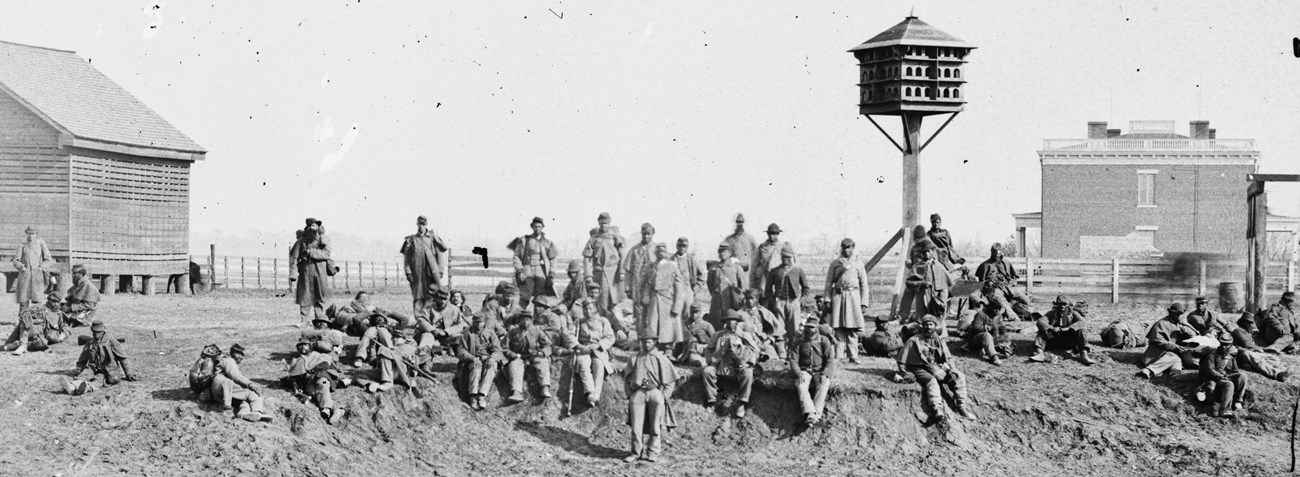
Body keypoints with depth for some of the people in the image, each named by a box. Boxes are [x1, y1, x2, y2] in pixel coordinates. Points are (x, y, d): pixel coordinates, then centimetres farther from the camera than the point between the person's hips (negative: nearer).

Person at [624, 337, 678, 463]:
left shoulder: (661, 359, 8)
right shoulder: (635, 359, 14)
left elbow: (671, 380, 8)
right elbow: (627, 378, 20)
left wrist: (664, 395, -2)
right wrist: (629, 393, 8)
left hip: (655, 392, -1)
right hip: (637, 393, 1)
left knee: (655, 426, -1)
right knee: (636, 425, -5)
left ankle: (653, 452, 7)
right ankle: (636, 453, 1)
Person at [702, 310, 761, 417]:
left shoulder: (745, 335, 11)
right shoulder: (718, 335, 16)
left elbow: (755, 351, 5)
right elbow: (708, 350, 17)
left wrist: (749, 363, -12)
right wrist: (712, 359, -3)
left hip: (738, 368, -2)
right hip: (720, 367, 2)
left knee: (748, 372, -33)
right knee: (707, 371, -26)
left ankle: (741, 404, -30)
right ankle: (711, 402, -18)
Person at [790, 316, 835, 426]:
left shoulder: (824, 341, 7)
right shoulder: (798, 342, 8)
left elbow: (830, 360, 0)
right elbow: (793, 360, 0)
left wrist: (824, 374, -17)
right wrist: (799, 374, -18)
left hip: (820, 371, 0)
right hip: (804, 371, 0)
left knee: (823, 385, -33)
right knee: (801, 385, -32)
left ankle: (816, 414, -46)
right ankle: (809, 413, -51)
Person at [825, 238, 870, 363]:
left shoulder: (858, 264, 11)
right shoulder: (835, 263, 10)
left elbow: (864, 285, 10)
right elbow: (828, 284, 10)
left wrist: (864, 304, 2)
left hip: (853, 296, 0)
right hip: (838, 296, 0)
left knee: (852, 330, -1)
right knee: (838, 329, -3)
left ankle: (853, 357, 1)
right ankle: (838, 356, -2)